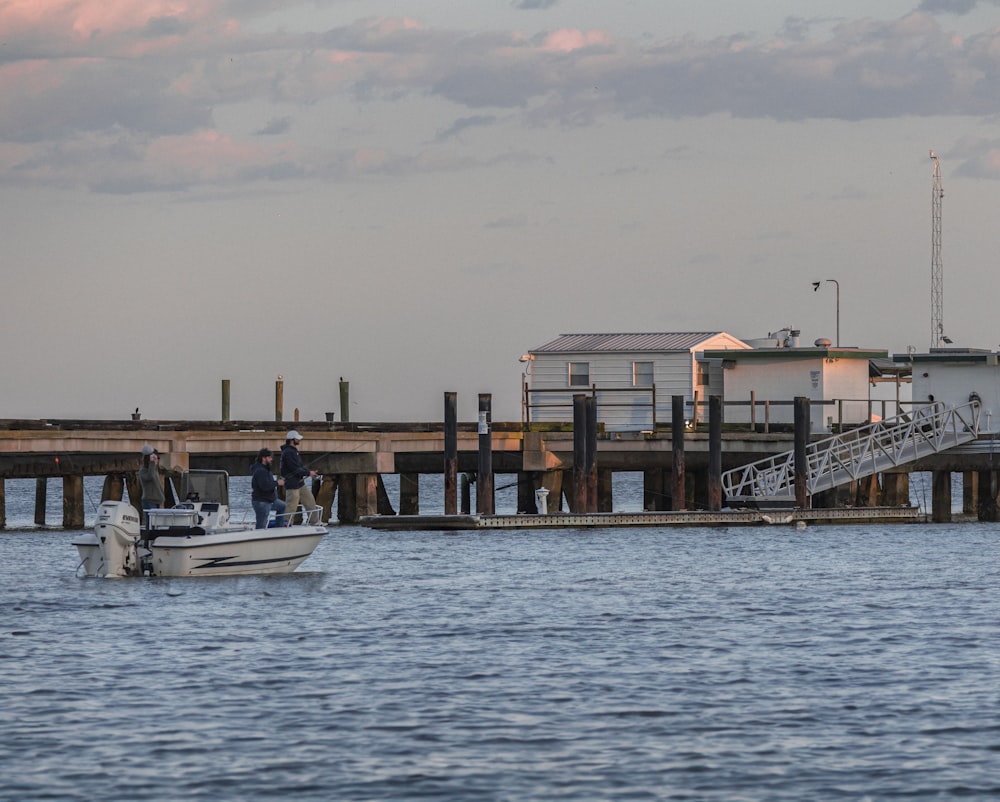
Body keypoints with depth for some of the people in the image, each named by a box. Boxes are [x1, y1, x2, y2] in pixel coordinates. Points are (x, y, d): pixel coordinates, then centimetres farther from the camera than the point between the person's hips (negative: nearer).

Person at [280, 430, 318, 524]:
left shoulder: (294, 451, 13)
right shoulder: (288, 453, -20)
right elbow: (295, 469, -22)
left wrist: (309, 472, 0)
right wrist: (308, 473, -12)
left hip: (300, 483, 10)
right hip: (292, 485, -10)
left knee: (310, 501, 16)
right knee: (291, 508, -6)